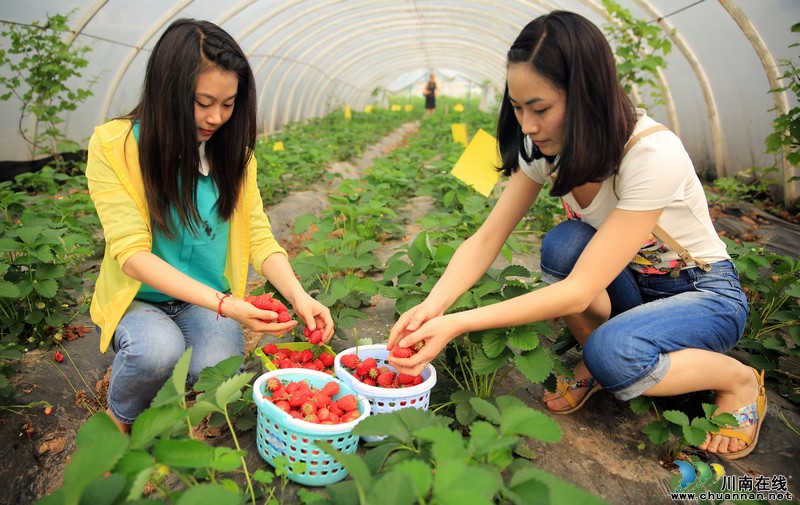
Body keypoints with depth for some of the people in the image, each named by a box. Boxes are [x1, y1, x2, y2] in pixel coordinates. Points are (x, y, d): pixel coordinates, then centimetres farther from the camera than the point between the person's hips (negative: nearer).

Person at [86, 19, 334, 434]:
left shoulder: (232, 149, 0)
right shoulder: (114, 146, -14)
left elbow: (259, 236, -6)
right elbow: (132, 253, -22)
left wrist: (298, 295, -24)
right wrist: (221, 304, -34)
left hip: (214, 299, 2)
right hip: (140, 299, -2)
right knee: (159, 350, -33)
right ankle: (119, 422, 2)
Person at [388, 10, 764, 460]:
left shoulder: (653, 153, -33)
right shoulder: (546, 146, -14)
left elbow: (579, 291, -36)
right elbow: (486, 240, -17)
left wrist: (458, 324, -41)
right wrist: (433, 305, -35)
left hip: (705, 292, -5)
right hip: (631, 282, 5)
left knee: (611, 354, -35)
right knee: (563, 243, -28)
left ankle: (741, 381, -4)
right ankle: (592, 363, -1)